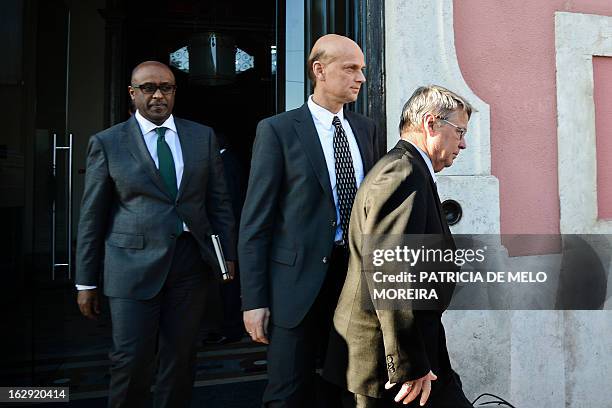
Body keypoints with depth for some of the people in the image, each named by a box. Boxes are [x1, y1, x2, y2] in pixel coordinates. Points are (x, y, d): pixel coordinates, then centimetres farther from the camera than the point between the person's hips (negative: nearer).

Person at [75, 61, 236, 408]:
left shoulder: (203, 137, 8)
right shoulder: (107, 143, 2)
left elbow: (219, 201, 9)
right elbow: (92, 216, 3)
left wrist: (228, 255, 4)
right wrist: (86, 282, 3)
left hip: (192, 261, 2)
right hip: (135, 264, -2)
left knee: (180, 357, 11)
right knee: (132, 361, 1)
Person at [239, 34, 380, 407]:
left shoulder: (366, 129, 9)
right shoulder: (277, 130, -5)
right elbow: (255, 220, -8)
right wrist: (254, 300, -10)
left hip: (358, 275, 5)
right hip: (300, 280, -4)